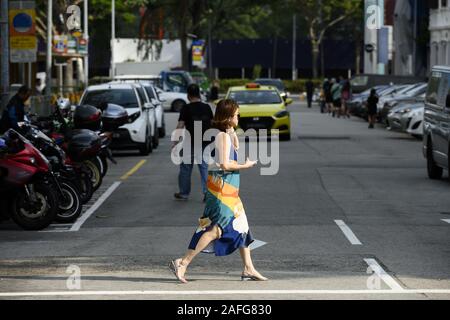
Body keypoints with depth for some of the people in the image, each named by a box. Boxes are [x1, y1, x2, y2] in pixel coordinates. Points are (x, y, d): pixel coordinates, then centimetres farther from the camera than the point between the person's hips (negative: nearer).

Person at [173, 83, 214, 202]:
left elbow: (180, 126, -14)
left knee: (186, 168, 10)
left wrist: (175, 142, -8)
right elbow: (212, 124, 8)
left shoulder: (186, 109, -10)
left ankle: (184, 193, 19)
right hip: (205, 143, 3)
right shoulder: (207, 107, 2)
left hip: (190, 143, -3)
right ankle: (207, 191, -4)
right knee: (205, 168, 6)